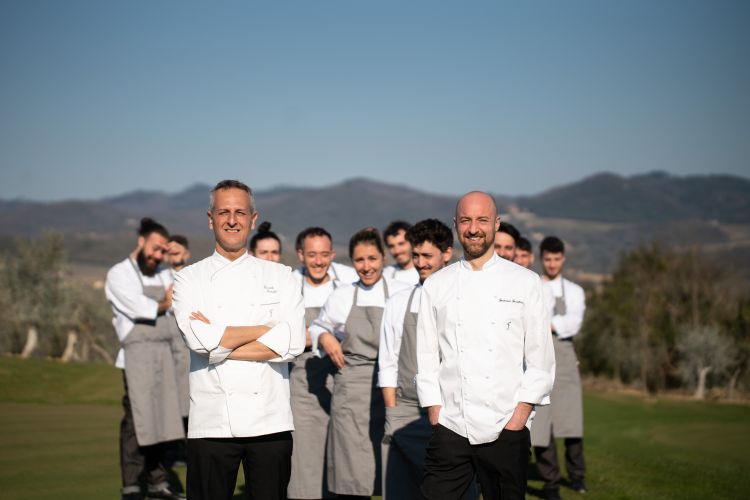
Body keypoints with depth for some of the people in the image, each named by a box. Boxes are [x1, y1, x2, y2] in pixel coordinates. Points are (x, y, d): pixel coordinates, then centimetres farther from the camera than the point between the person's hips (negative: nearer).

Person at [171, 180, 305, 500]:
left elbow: (292, 343, -7)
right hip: (212, 422, -1)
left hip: (270, 421, 1)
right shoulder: (190, 279, 6)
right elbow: (199, 339, -12)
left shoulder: (280, 277, 8)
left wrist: (219, 343, -10)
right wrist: (268, 328, -8)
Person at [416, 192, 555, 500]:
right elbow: (426, 359, 6)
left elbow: (540, 359, 1)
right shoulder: (436, 286, 7)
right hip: (450, 429, 1)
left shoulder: (525, 282, 3)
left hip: (507, 431, -1)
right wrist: (436, 417, -1)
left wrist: (518, 418, -6)